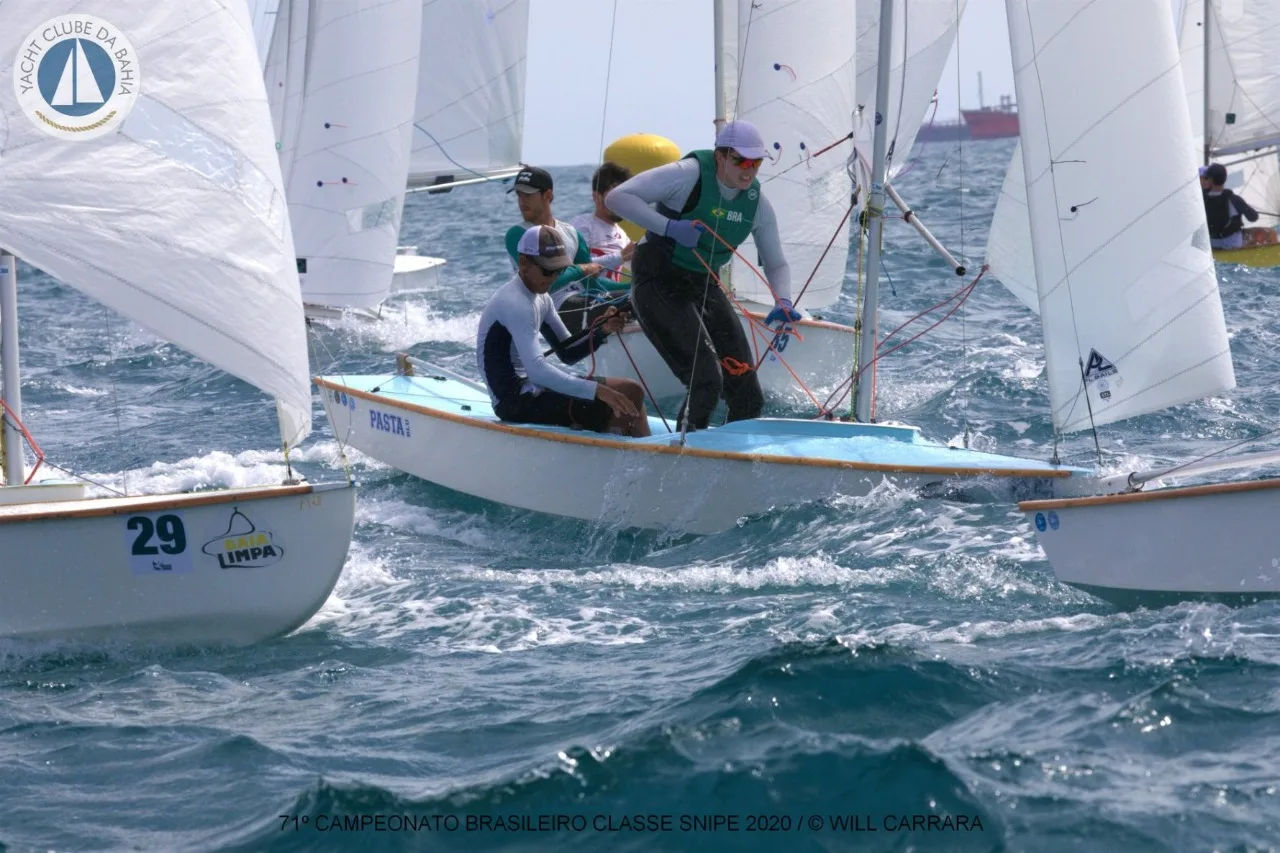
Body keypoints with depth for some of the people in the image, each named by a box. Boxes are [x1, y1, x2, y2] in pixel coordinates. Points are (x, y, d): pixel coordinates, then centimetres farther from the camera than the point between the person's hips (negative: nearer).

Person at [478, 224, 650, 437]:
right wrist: (597, 390, -38)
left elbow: (567, 352, 16)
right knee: (619, 411, -19)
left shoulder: (539, 298, 13)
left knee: (632, 392, 8)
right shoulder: (515, 304, -20)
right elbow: (537, 370, -32)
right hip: (515, 402, -10)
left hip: (531, 390, 10)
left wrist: (602, 331, -4)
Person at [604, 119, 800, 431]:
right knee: (707, 380, -22)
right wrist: (670, 227, -32)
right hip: (658, 284, -6)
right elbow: (616, 197, -22)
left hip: (704, 287, 7)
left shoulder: (757, 202, -1)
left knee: (749, 398, 0)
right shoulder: (688, 174, -19)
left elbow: (776, 263, 10)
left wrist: (783, 303, -11)